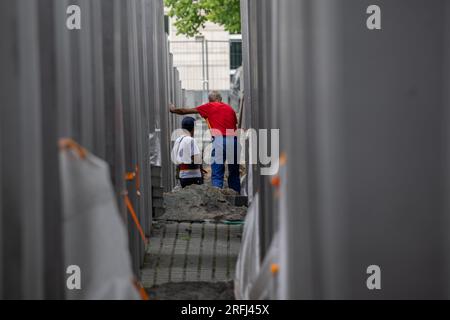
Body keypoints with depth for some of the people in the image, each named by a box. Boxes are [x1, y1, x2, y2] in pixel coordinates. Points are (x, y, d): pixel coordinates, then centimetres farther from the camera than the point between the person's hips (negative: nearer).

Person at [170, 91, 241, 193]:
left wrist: (174, 110, 34)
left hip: (219, 140, -4)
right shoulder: (230, 108, 21)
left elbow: (187, 111, 18)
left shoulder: (210, 106, 10)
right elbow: (236, 125, 19)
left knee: (217, 175, -5)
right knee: (234, 173, 14)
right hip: (234, 140, 4)